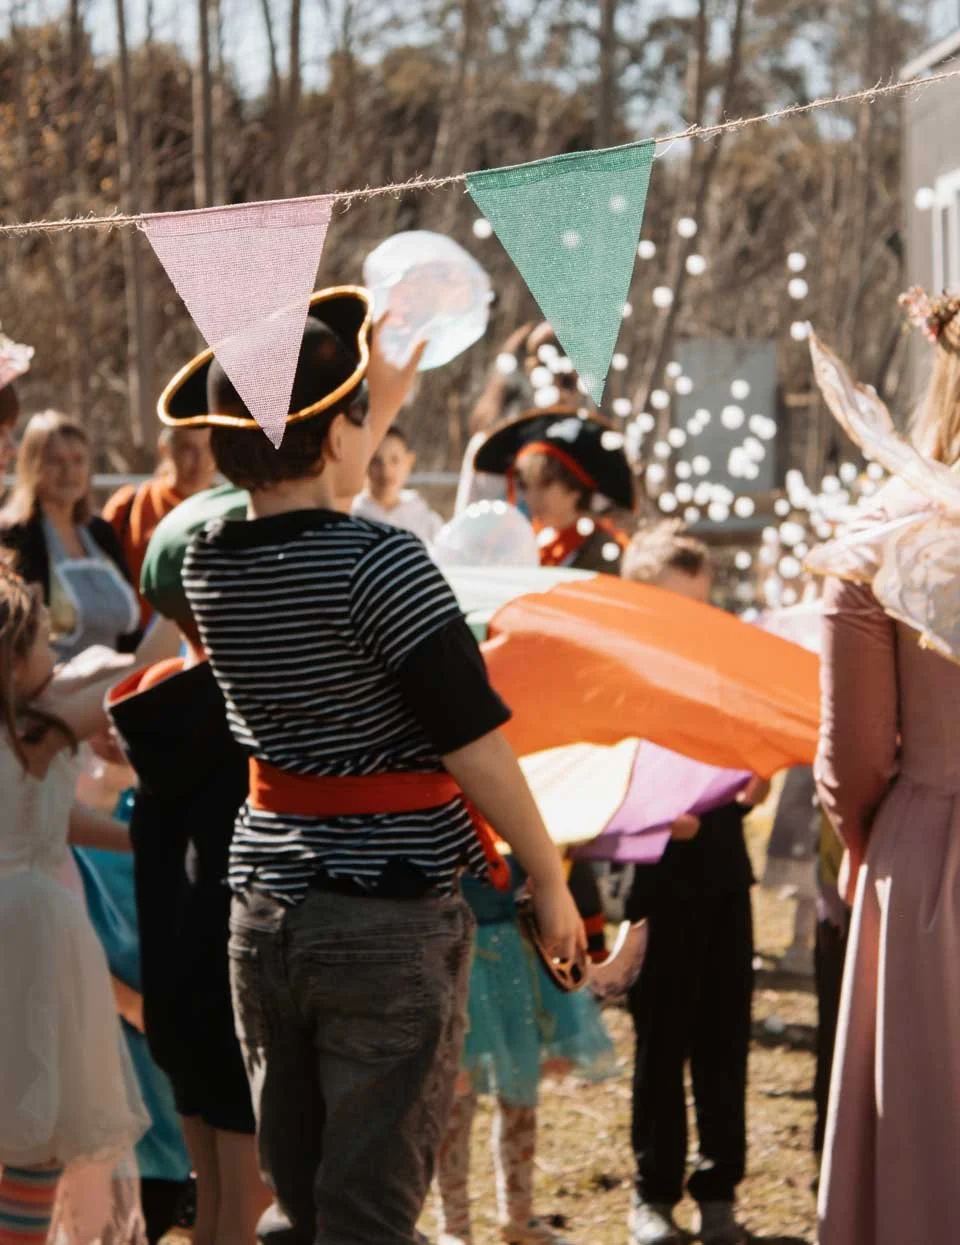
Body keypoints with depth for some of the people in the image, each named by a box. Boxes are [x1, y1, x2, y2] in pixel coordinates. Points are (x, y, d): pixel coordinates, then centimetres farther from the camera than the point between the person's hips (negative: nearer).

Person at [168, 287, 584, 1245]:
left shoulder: (207, 562, 2)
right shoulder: (379, 562, -17)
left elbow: (306, 511, 26)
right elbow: (473, 742, -16)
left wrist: (386, 392, 35)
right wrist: (549, 880, -4)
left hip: (263, 910, 6)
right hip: (389, 915, -6)